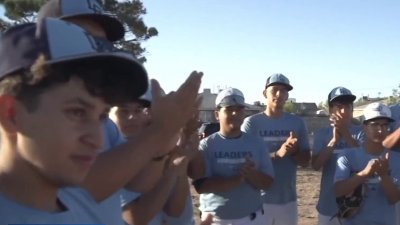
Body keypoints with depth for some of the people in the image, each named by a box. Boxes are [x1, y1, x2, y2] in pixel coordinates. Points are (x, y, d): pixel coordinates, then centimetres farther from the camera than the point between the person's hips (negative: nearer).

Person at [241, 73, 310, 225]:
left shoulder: (297, 123, 4)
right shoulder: (252, 122, -6)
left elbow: (305, 161, 7)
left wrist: (293, 151, -16)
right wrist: (277, 154, -24)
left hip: (288, 199, 3)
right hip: (260, 199, -3)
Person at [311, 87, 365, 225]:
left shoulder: (360, 132, -3)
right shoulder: (323, 134, -1)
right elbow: (316, 165, -11)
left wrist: (346, 134, -24)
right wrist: (334, 140, -20)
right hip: (329, 203, 1)